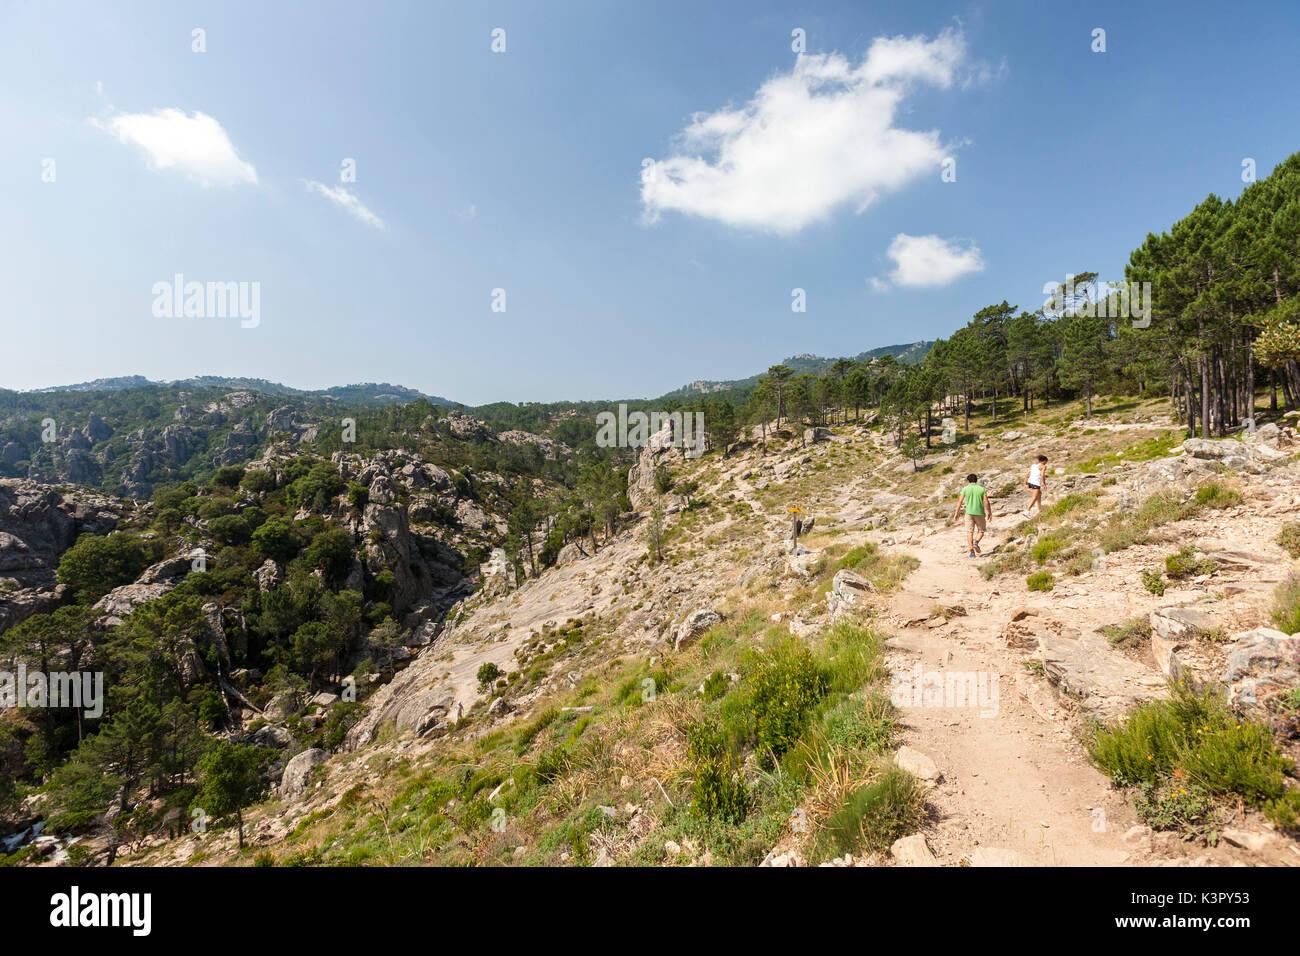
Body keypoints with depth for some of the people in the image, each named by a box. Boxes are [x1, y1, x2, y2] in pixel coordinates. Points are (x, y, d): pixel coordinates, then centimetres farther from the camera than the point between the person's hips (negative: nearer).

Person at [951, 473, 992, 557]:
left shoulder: (965, 489, 2)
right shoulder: (982, 489, 2)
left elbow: (960, 501, -2)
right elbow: (986, 502, -2)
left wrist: (956, 513, 3)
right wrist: (990, 513, 9)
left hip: (969, 512, 0)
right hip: (980, 513, 0)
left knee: (970, 531, 4)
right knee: (981, 531, 14)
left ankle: (972, 551, -4)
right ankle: (976, 543, -13)